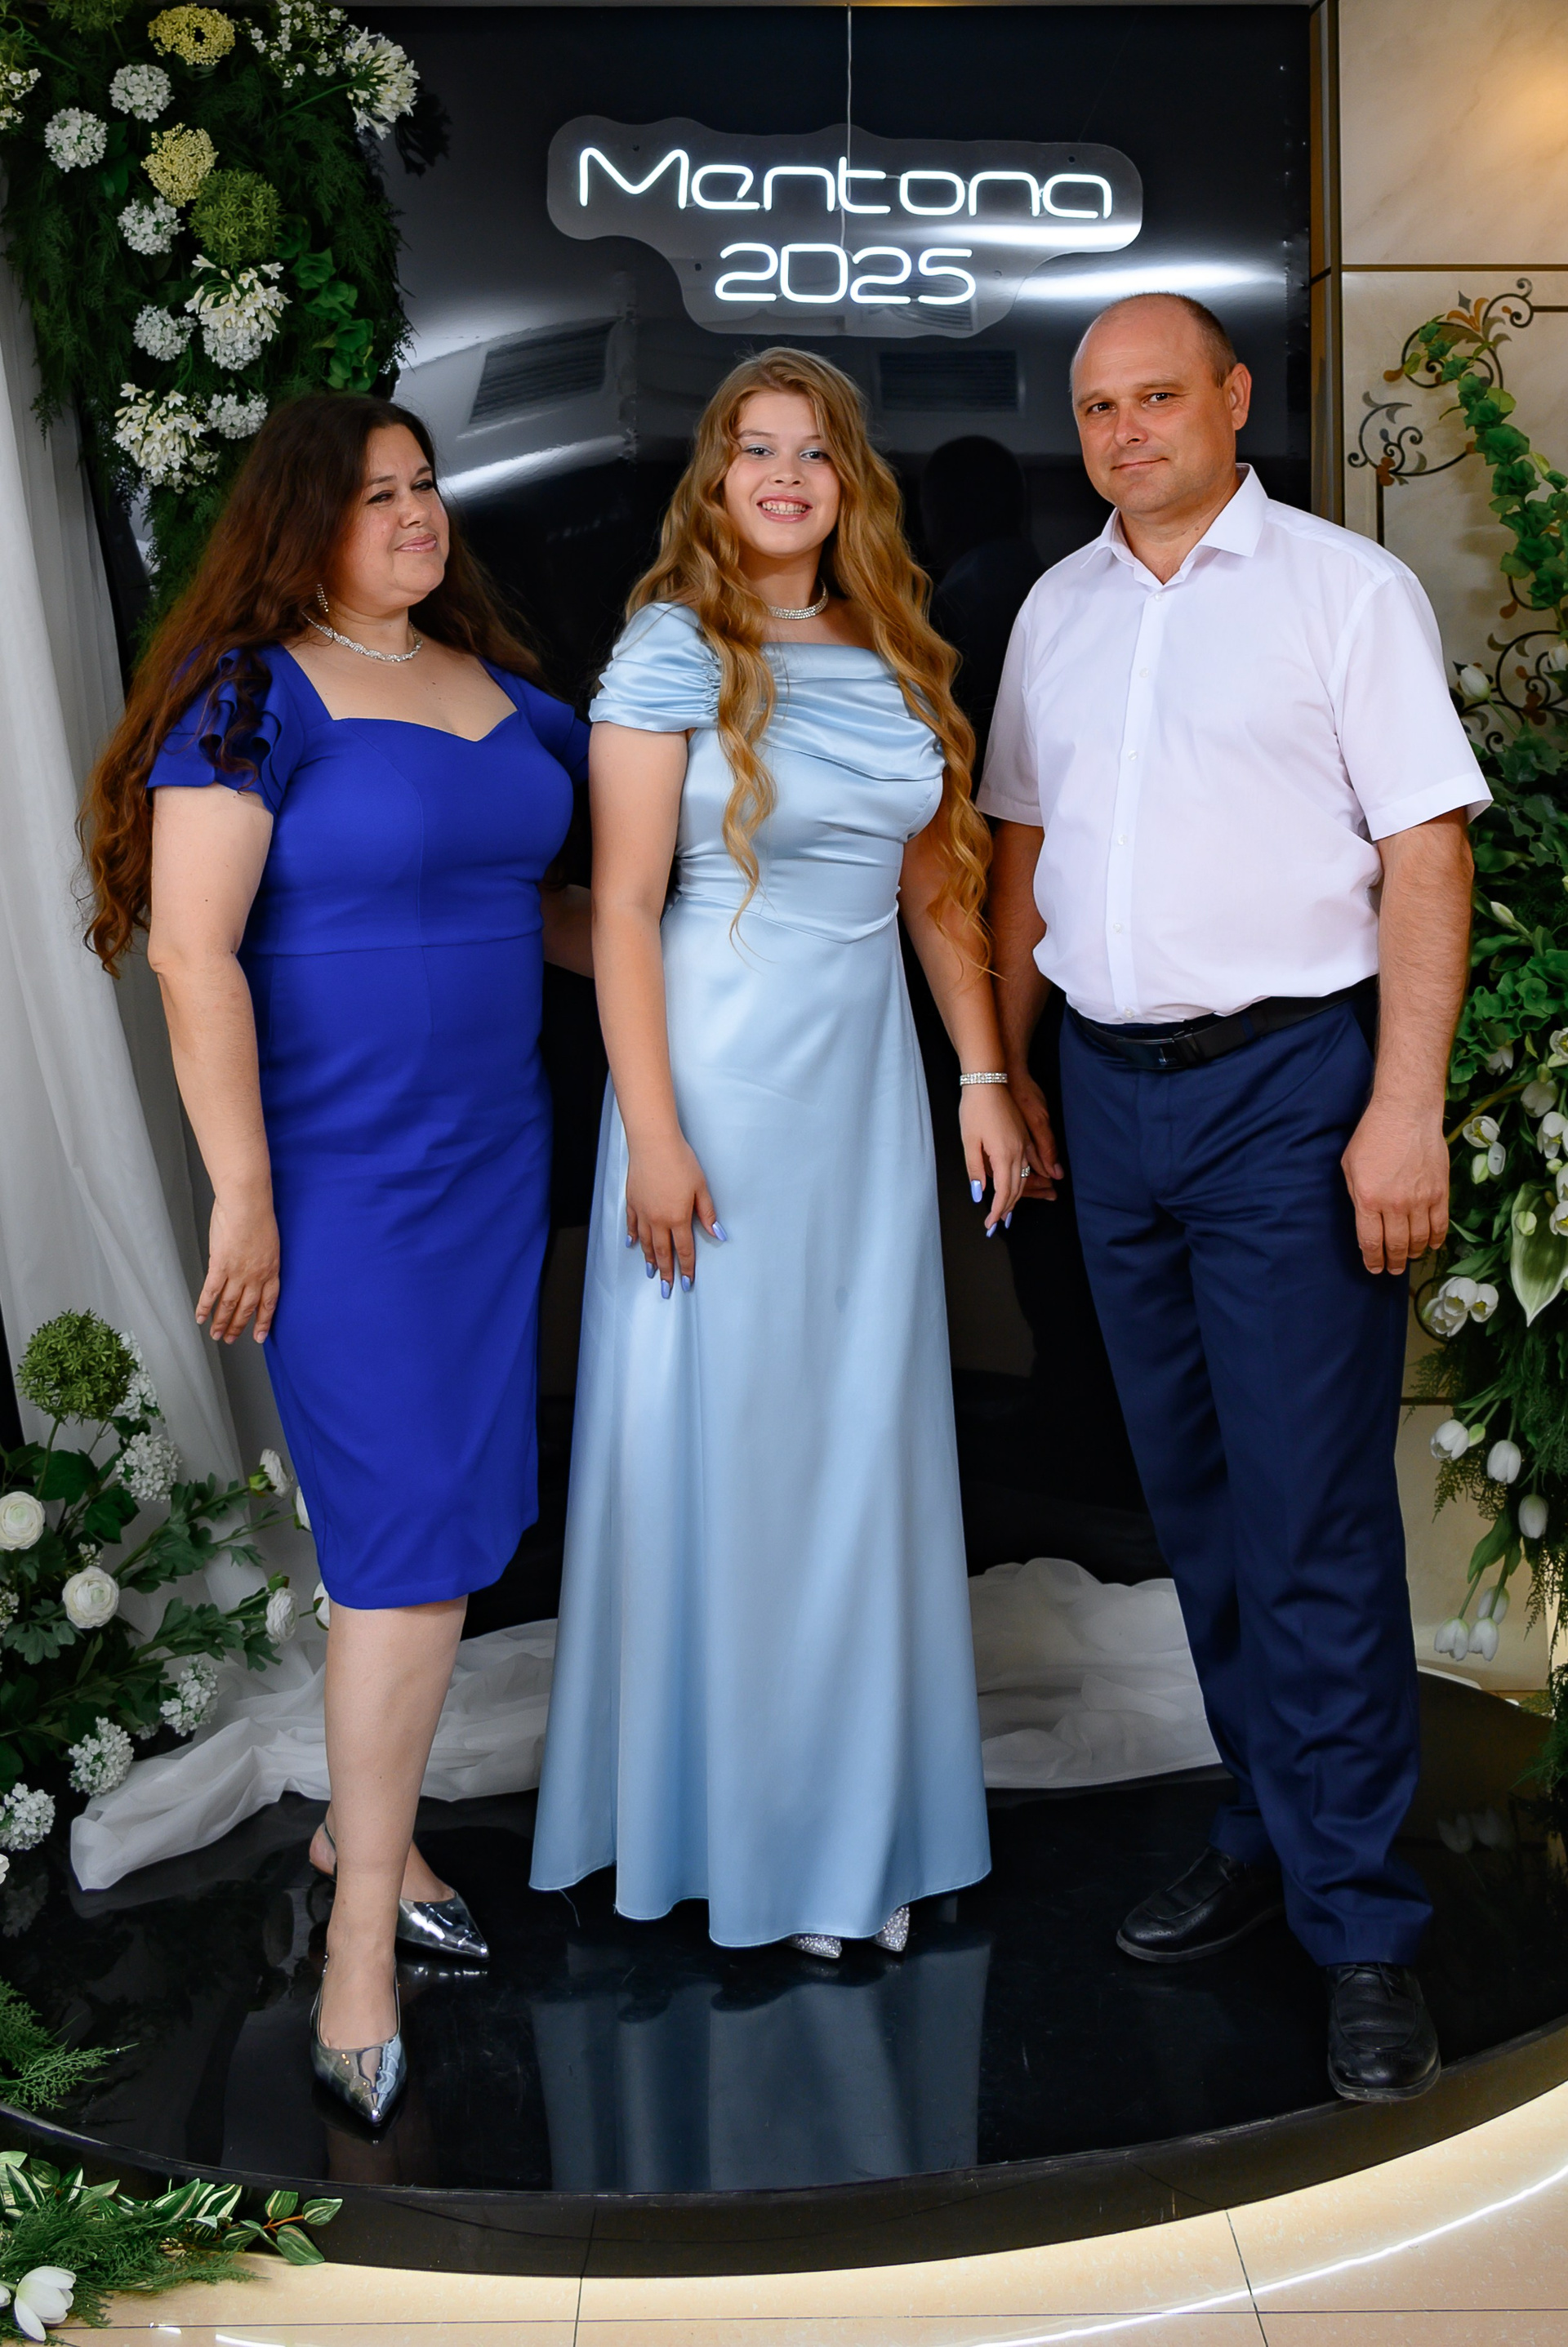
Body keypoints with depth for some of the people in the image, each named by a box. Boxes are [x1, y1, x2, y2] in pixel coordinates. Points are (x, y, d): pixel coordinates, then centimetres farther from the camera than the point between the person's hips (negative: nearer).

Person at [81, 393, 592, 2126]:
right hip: (340, 1175, -7)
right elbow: (190, 948, -15)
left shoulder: (497, 686, 12)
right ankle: (362, 1946, 6)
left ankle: (360, 1820, 32)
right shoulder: (251, 695, -9)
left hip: (493, 1148, 7)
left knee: (450, 1505, 12)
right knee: (414, 1527, -7)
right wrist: (242, 1191, -17)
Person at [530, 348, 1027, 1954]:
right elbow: (622, 904, -10)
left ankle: (852, 1827, 23)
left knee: (864, 1437, 9)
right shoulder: (673, 648, -6)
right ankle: (725, 1820, 19)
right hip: (722, 1080, -5)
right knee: (721, 1434, 2)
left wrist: (984, 1074, 8)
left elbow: (936, 884, 14)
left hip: (869, 1081, 5)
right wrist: (654, 1134, -15)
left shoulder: (895, 658, 10)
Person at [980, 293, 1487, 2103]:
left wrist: (1404, 1109, -15)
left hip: (1291, 1086, -5)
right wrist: (1005, 1072, 14)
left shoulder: (1344, 588, -2)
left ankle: (1360, 1931, 4)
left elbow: (1427, 852, -8)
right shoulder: (1056, 611, 14)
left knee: (1312, 1519, -6)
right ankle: (1266, 1835, 27)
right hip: (1111, 1089, 6)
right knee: (1192, 1497, 12)